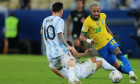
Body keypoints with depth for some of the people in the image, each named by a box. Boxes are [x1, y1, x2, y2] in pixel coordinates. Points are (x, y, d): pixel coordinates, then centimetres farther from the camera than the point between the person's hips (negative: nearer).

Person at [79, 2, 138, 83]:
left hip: (109, 40, 2)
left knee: (119, 54, -28)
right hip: (101, 47, -2)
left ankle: (131, 74, -38)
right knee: (117, 66, -6)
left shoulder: (103, 16, -2)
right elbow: (82, 36, -17)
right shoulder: (87, 22, -17)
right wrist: (89, 41, -35)